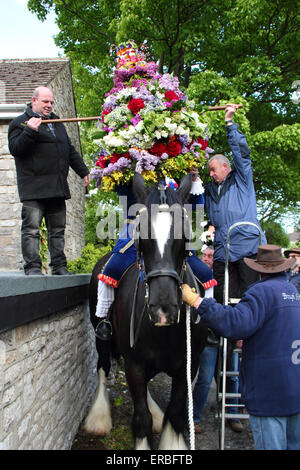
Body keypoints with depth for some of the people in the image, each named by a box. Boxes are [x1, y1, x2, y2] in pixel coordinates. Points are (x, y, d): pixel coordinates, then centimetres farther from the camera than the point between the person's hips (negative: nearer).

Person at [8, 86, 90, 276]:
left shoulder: (57, 123, 23)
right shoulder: (20, 123, 3)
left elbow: (70, 150, 30)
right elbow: (15, 149, -11)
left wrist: (83, 171, 27)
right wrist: (30, 131, -22)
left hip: (58, 188, 6)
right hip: (34, 187, -6)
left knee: (58, 229, 8)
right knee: (31, 228, -8)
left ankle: (59, 266, 13)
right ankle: (32, 266, -5)